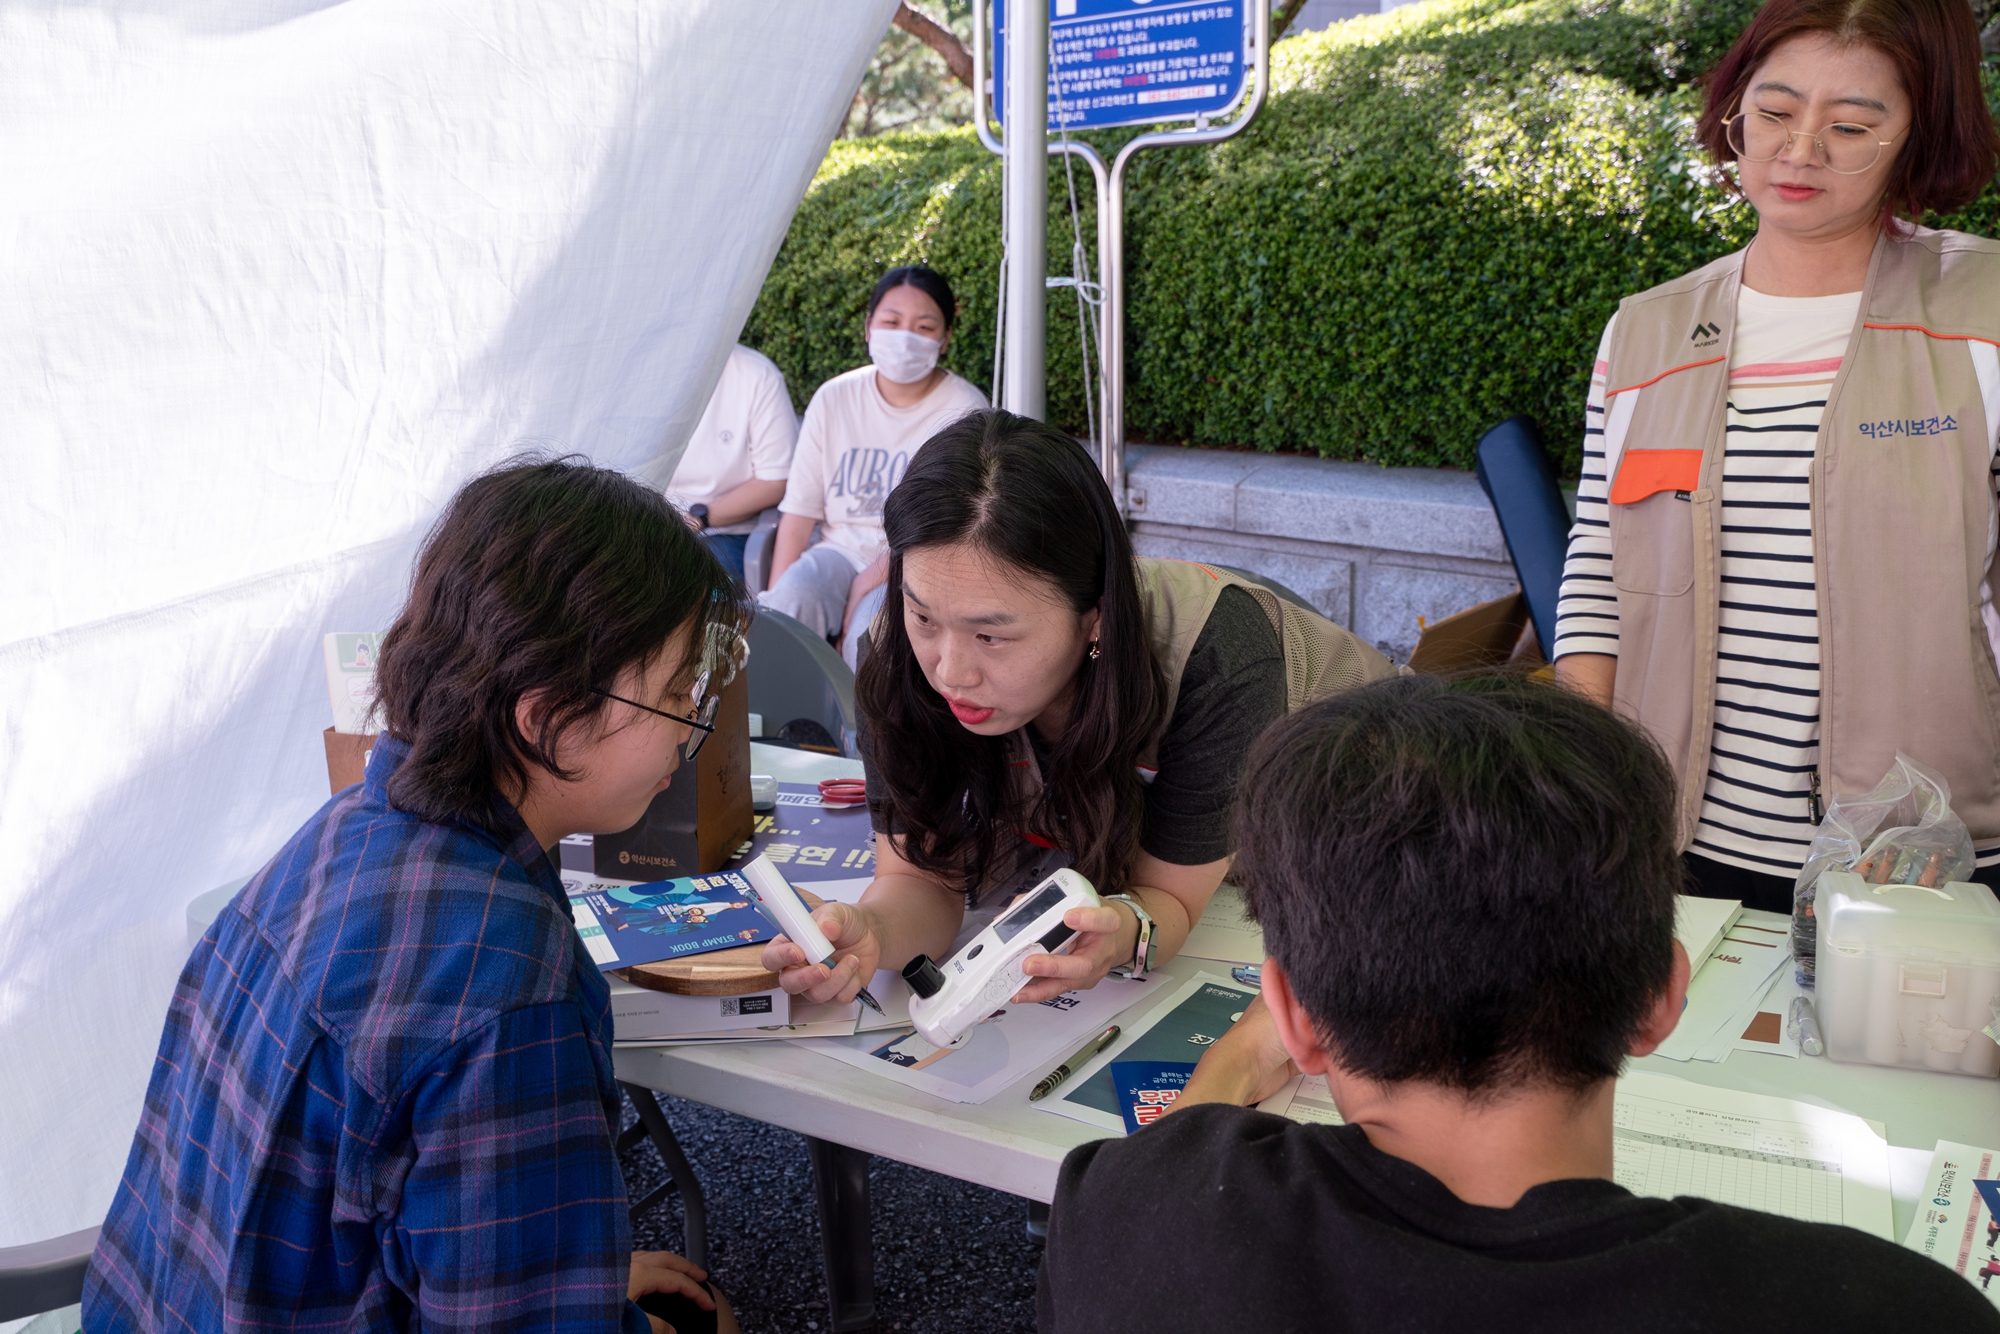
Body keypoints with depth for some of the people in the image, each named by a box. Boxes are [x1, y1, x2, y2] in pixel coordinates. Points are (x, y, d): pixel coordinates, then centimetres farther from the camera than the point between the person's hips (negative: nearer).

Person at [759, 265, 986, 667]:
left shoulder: (965, 412, -5)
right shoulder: (833, 399, 6)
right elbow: (799, 510, 2)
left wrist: (870, 581, -21)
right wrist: (774, 600, -11)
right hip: (841, 549, 3)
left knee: (872, 621, -32)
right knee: (793, 597, -29)